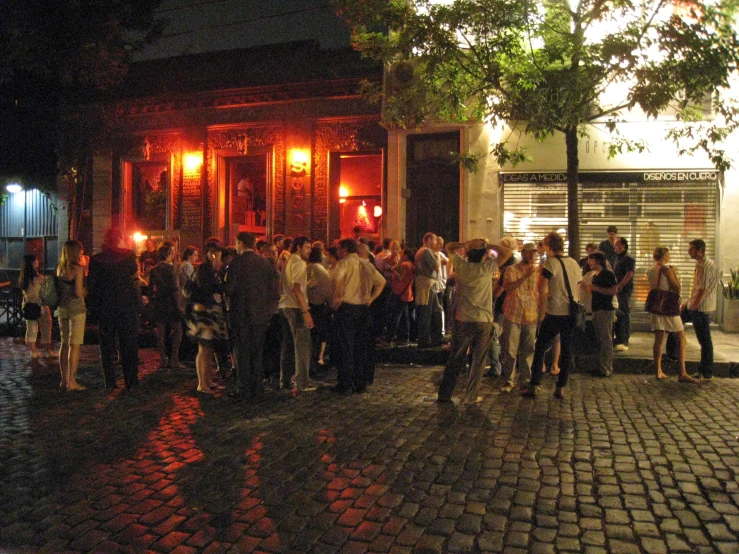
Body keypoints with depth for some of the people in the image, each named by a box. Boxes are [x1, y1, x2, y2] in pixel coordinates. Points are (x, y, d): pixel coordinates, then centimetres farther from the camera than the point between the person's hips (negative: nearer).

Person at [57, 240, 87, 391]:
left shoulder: (60, 268, 8)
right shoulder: (78, 268, -12)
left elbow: (59, 288, 14)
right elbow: (78, 293, -17)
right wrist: (87, 290, 1)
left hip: (62, 308, 7)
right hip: (76, 308, -7)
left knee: (64, 344, 14)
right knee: (75, 345, -2)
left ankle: (64, 380, 20)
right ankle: (71, 381, -1)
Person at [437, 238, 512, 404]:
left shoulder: (461, 265, -3)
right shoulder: (487, 268, -10)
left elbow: (449, 246, 12)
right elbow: (508, 252, -5)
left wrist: (466, 244, -2)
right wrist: (488, 245, -4)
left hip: (462, 321, 2)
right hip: (483, 322, -2)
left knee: (455, 359, 12)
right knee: (478, 361, 10)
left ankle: (444, 394, 17)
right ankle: (470, 396, 14)